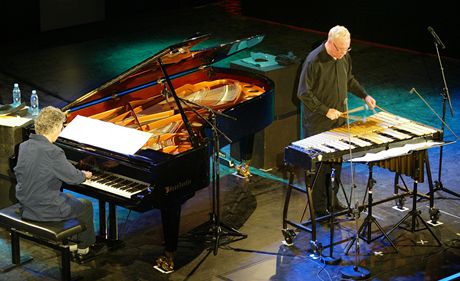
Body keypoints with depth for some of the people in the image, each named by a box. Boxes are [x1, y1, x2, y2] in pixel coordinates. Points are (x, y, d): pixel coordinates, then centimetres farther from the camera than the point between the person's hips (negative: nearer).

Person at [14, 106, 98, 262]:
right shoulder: (52, 152, -25)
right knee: (86, 205, 16)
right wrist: (85, 175, 7)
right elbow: (73, 177, -18)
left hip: (26, 205, 8)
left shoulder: (24, 146, -1)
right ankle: (83, 249, 30)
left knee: (68, 198, 32)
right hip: (44, 210, -8)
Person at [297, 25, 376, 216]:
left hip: (339, 120, 7)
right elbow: (304, 93, -19)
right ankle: (319, 208, 11)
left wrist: (364, 95, 5)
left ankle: (332, 201, 31)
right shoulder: (314, 61, -22)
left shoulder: (344, 57, 0)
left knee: (336, 162, 17)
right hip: (318, 124, -7)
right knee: (320, 166, 0)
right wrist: (326, 111, -22)